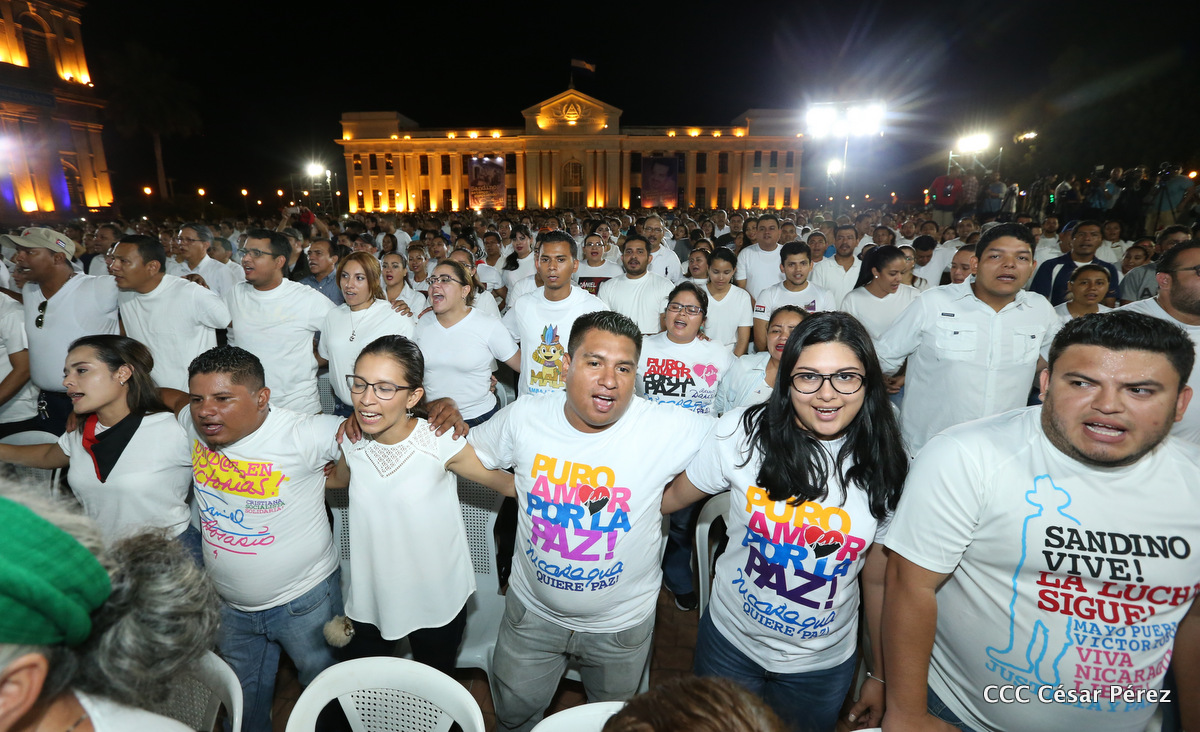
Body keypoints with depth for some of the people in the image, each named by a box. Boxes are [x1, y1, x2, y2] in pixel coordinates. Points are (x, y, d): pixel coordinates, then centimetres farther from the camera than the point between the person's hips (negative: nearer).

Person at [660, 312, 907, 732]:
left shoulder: (886, 468, -12)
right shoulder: (742, 432, -19)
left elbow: (879, 580, -2)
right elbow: (673, 497, -6)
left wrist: (879, 676, 6)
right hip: (730, 645, 0)